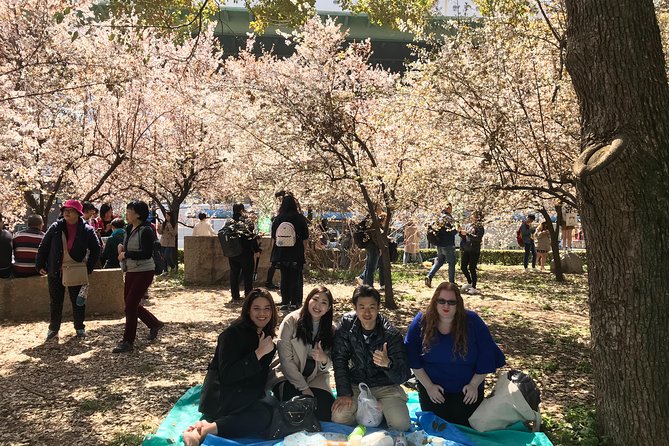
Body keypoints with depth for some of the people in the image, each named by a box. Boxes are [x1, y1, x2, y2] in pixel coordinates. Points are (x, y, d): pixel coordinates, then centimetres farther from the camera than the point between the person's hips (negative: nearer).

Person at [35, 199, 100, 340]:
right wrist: (40, 265, 0)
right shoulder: (55, 227, -1)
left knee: (78, 302, 8)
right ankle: (54, 328, 24)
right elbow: (43, 247, 4)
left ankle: (79, 328, 23)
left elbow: (96, 250, 2)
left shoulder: (87, 230, -5)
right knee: (56, 302, 11)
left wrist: (89, 267, -5)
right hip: (56, 272, 2)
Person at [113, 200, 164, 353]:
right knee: (131, 304, 15)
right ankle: (154, 324, 36)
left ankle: (128, 342, 5)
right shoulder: (129, 229, 8)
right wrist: (121, 247, 1)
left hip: (144, 272, -9)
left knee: (130, 305, -7)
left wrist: (126, 254, -19)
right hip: (131, 271, 9)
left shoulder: (145, 230, -17)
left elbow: (147, 254, -24)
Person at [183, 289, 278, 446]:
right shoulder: (233, 334, -15)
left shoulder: (266, 335, 8)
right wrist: (258, 353, -25)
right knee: (264, 415, -28)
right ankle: (204, 429, -26)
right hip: (221, 395, -8)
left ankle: (209, 427, -18)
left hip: (245, 395, 8)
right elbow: (227, 376, -24)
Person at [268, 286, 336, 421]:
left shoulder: (329, 329, 2)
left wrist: (324, 359, -24)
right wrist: (304, 388, -18)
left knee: (326, 412, -21)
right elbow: (285, 360, -14)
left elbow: (329, 366, 2)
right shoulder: (291, 321, -12)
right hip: (288, 376, -4)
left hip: (315, 378, 4)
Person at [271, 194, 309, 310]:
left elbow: (273, 238, 6)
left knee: (284, 278, 11)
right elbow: (305, 238, -5)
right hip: (296, 254, -3)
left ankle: (285, 302, 13)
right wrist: (303, 251, 7)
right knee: (296, 278, 6)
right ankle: (294, 303, 6)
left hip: (281, 254, 3)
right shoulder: (300, 218, -7)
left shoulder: (277, 219, 0)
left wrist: (276, 253, 16)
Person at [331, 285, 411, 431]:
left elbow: (403, 376, -21)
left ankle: (381, 411, 13)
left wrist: (388, 364, -44)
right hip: (356, 385, 1)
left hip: (385, 387, -1)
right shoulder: (346, 324, -12)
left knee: (401, 424, -21)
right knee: (338, 417, -21)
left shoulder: (391, 334, -19)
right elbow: (339, 359, -9)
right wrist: (344, 393, -18)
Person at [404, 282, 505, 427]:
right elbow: (412, 358, -7)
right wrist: (428, 386, -9)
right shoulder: (421, 322, -11)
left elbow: (486, 357, -5)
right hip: (432, 387, 0)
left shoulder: (472, 322, -11)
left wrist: (474, 384, -8)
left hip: (466, 389, 0)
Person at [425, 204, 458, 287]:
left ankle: (429, 276, 0)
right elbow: (451, 232, -20)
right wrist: (457, 230, -4)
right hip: (448, 245, -7)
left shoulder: (438, 217, 7)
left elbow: (432, 227, 14)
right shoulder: (449, 218, -15)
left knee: (439, 261, 17)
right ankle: (451, 283, 11)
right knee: (451, 263, 5)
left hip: (439, 245, 7)